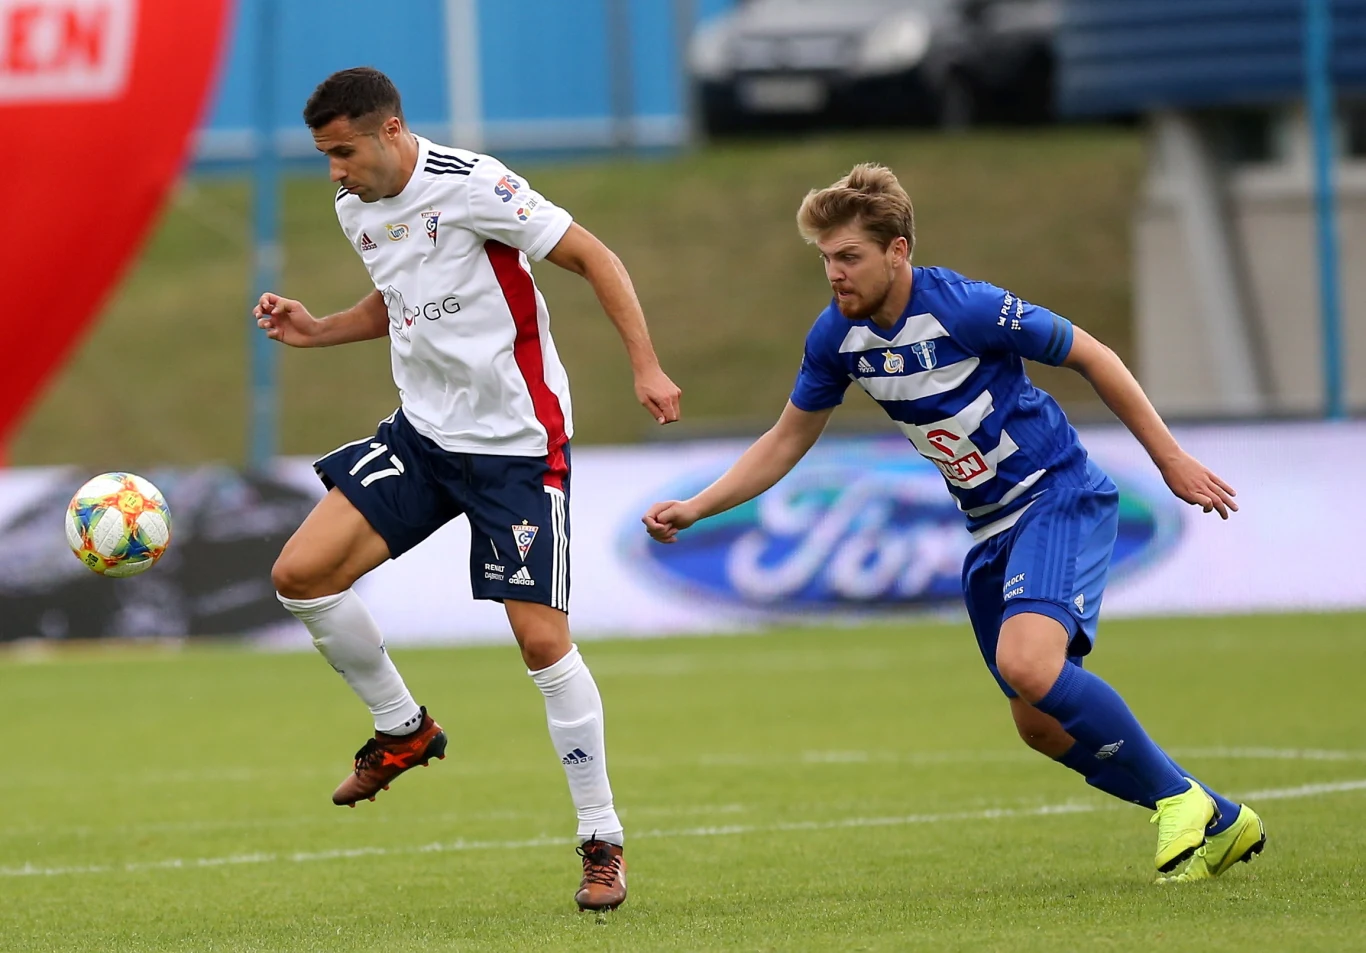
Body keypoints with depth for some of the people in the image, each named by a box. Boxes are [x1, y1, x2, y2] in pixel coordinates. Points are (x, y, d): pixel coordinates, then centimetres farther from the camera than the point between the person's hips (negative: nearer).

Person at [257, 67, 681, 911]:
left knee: (542, 637, -10)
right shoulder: (357, 210, 6)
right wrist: (315, 331, 7)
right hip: (424, 432, 7)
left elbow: (592, 257, -14)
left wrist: (646, 367, -20)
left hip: (517, 441, -7)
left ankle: (604, 842, 2)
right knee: (300, 573, -7)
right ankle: (404, 730, 15)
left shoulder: (470, 185, -18)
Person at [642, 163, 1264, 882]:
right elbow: (787, 441, 11)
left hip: (1059, 495, -7)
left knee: (1028, 664, -30)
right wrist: (694, 508, 1)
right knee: (1042, 726, 6)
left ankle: (1178, 798, -11)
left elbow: (1090, 357, -11)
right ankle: (1219, 825, 21)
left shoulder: (967, 308, -22)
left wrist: (1171, 460, -6)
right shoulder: (836, 337, -3)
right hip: (990, 529, 7)